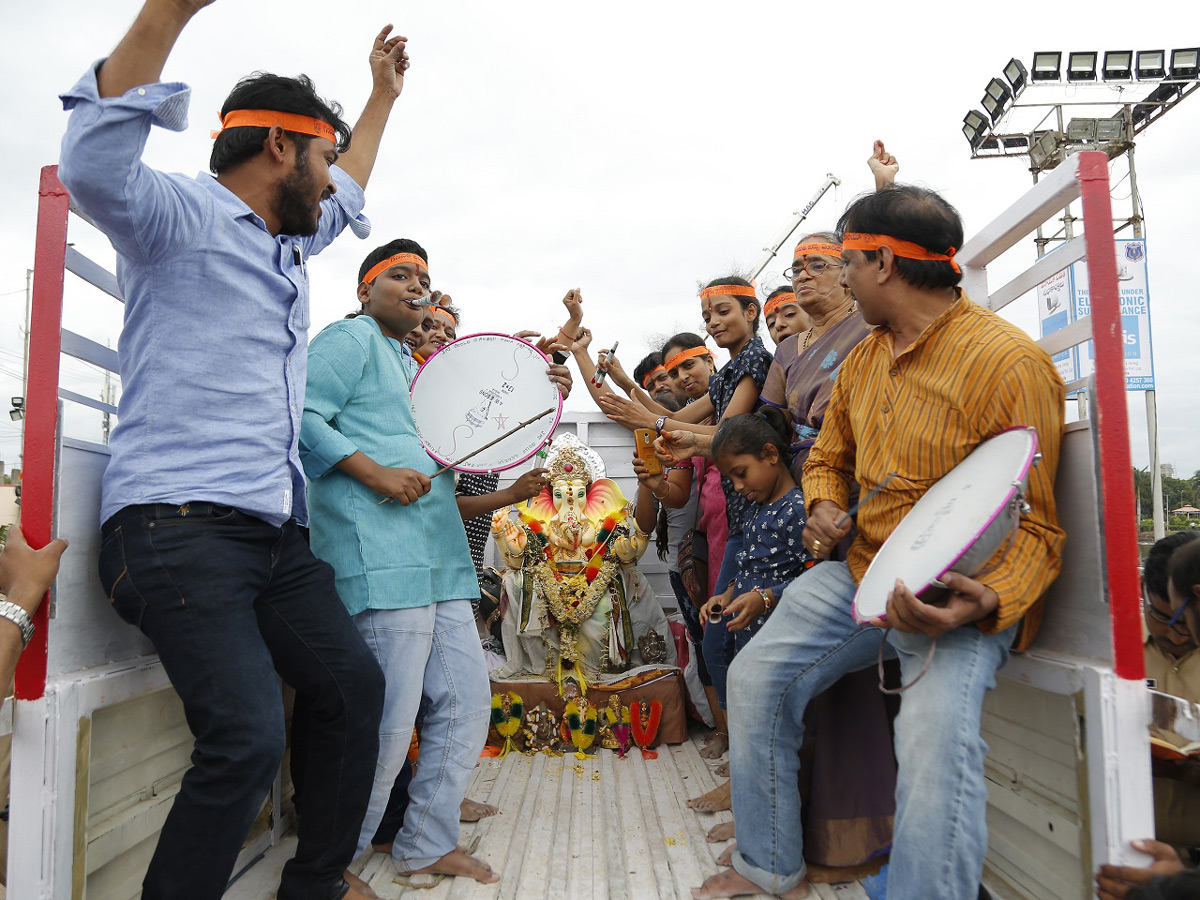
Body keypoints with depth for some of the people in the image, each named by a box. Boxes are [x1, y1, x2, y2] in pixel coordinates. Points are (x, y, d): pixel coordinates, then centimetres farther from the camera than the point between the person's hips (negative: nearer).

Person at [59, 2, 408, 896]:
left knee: (357, 686, 9)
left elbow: (348, 193, 41)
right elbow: (94, 167, -26)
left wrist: (383, 93, 45)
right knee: (248, 738, -22)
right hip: (178, 524, -9)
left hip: (276, 530, 9)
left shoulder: (292, 242, 21)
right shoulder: (183, 215, -4)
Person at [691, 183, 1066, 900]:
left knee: (936, 731, -32)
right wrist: (825, 508, 2)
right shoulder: (863, 361, 10)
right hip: (861, 572, 7)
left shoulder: (1009, 361, -16)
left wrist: (986, 602, -36)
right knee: (756, 680, 1)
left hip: (964, 596, -7)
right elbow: (829, 456, 25)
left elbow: (1038, 525, -17)